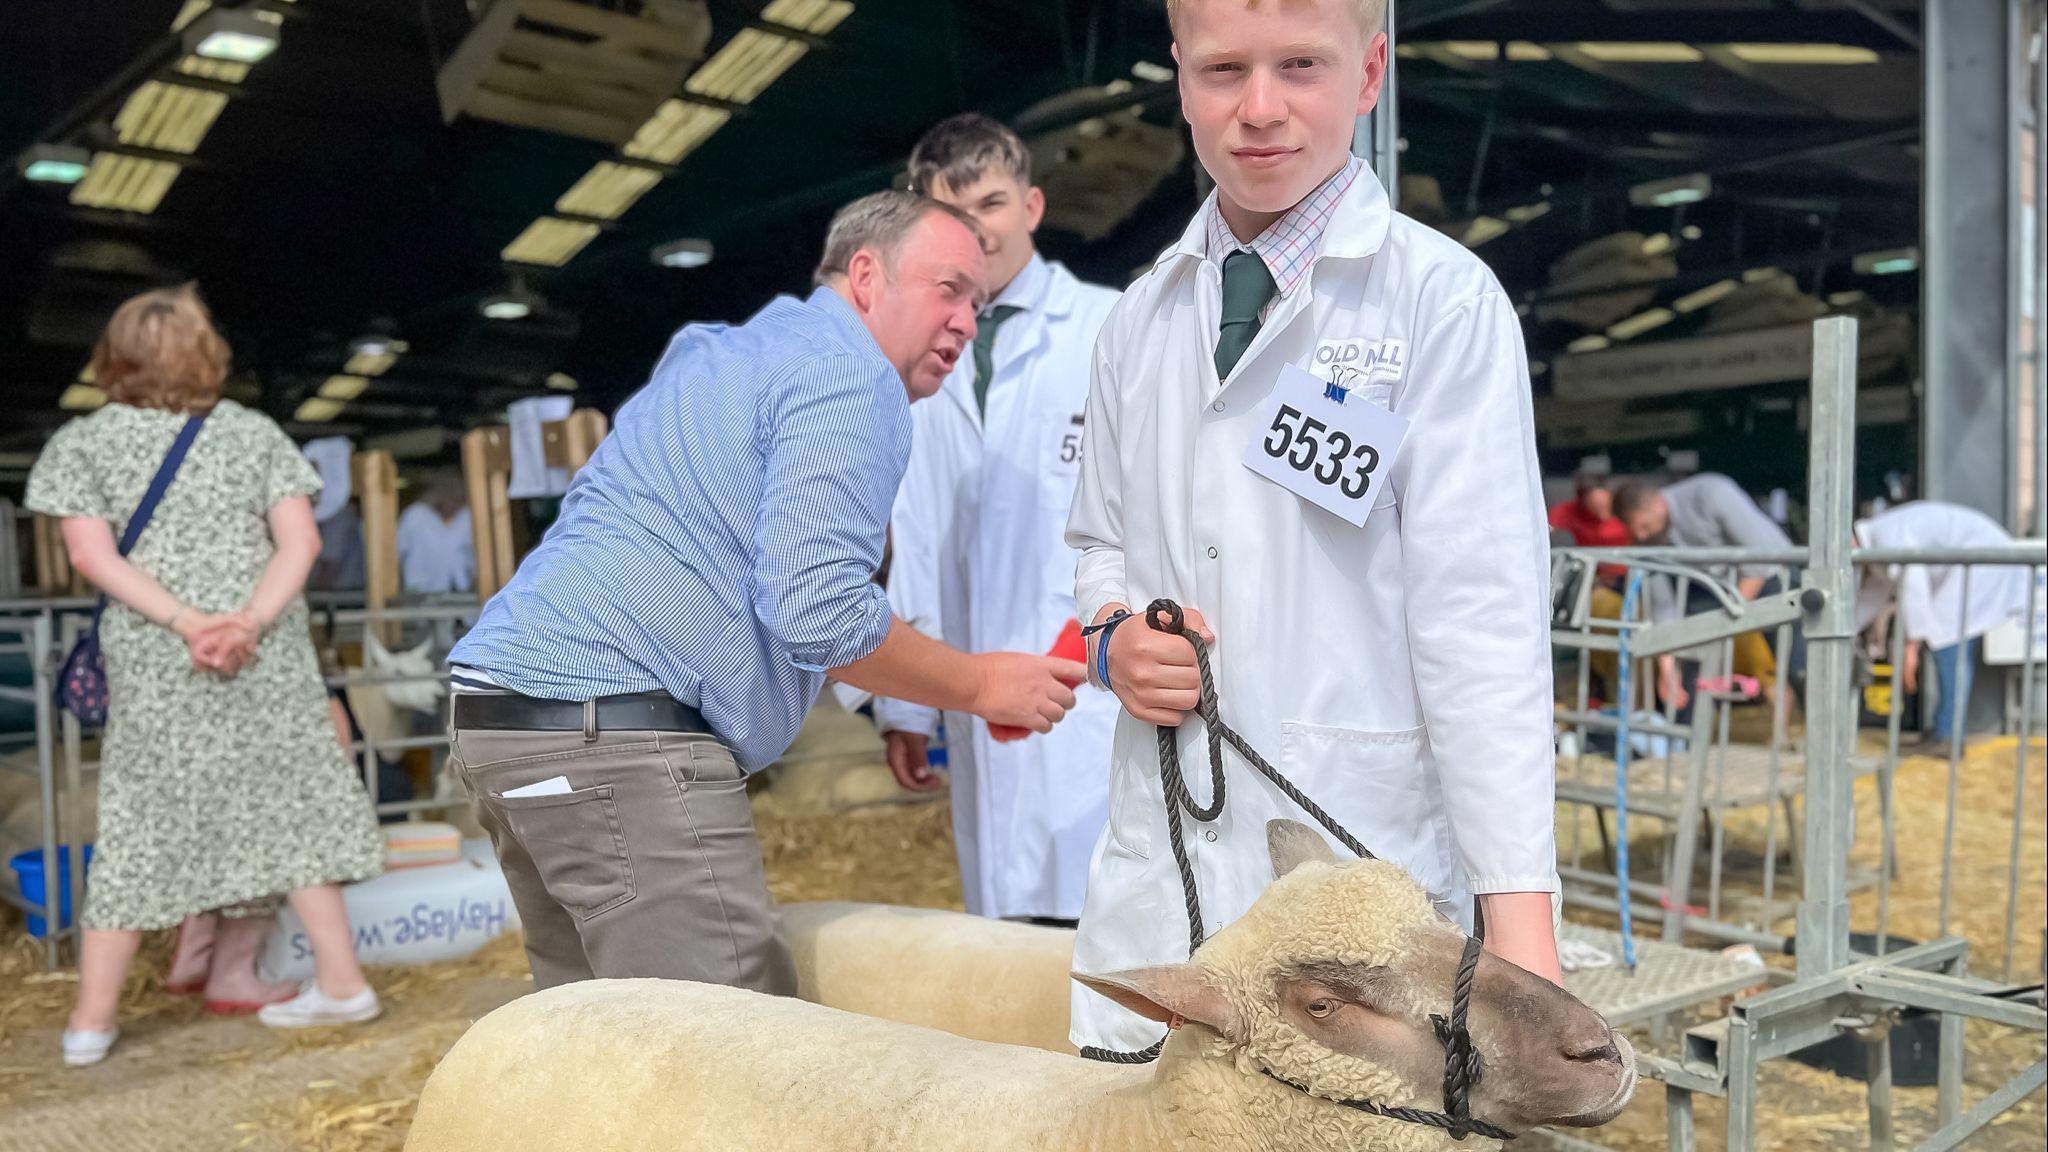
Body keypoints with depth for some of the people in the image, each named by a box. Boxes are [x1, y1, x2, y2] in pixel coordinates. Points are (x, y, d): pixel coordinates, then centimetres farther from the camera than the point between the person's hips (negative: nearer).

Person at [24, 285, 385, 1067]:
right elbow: (301, 541, -5)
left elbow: (92, 553, -7)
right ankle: (340, 981, 15)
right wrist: (249, 622, -15)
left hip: (151, 663, 0)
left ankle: (91, 1019, 17)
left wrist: (188, 623, -15)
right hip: (266, 656, 1)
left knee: (140, 827, 10)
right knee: (280, 807, 11)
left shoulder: (81, 443, 4)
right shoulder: (255, 433, 5)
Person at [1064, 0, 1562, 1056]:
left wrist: (1519, 915, -17)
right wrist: (1116, 639, -3)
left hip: (1367, 878, -4)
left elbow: (1481, 622, -12)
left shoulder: (1443, 302, -8)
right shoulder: (1141, 320, 9)